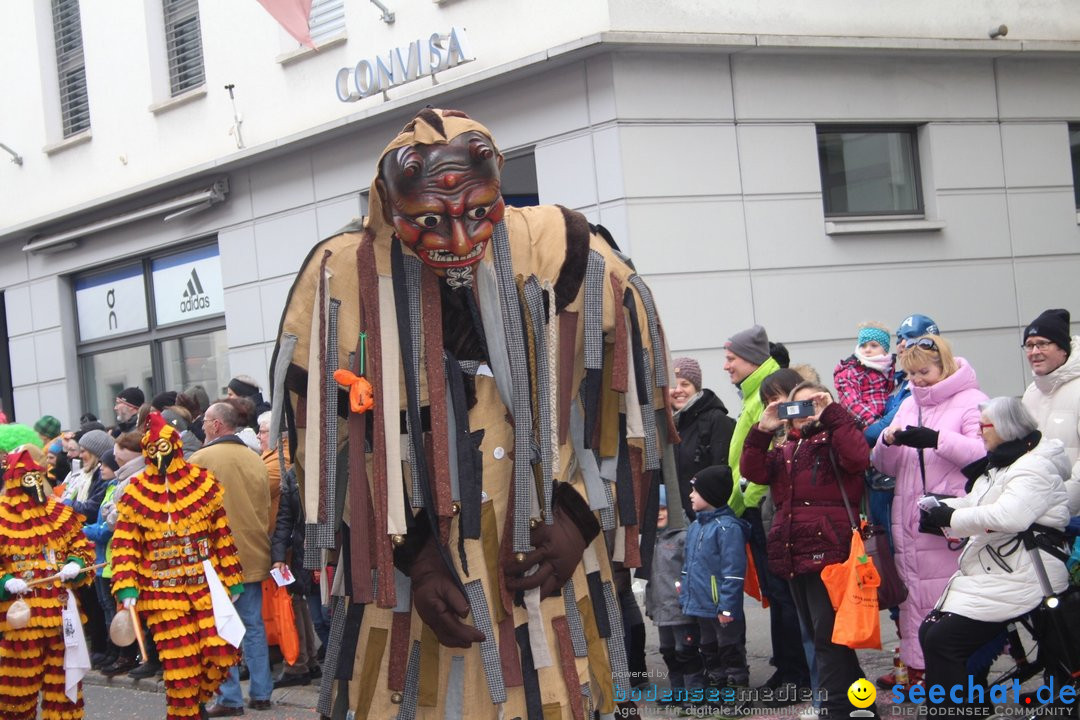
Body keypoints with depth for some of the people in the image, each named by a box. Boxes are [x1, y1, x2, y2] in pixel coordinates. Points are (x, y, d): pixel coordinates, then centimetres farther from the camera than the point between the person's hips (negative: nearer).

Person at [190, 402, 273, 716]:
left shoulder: (200, 460, -11)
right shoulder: (256, 460, 4)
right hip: (253, 557, 5)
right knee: (254, 625, 12)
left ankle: (230, 698, 1)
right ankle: (260, 693, 14)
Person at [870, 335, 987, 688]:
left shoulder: (970, 401, -2)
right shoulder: (908, 406, 19)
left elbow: (985, 452, -16)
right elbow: (885, 465, 19)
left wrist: (936, 439, -22)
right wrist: (887, 442, -3)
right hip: (909, 518, 7)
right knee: (913, 591, 8)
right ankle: (916, 666, 13)